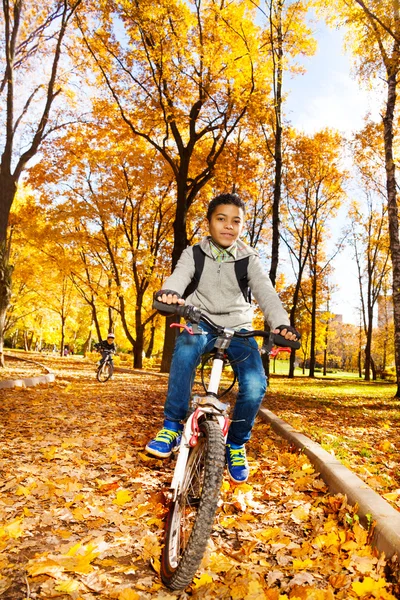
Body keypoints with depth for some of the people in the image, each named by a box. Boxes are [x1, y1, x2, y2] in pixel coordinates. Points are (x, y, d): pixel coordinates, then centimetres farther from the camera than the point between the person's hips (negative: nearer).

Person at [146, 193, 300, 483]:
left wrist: (281, 324, -33)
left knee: (255, 385, -21)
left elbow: (266, 292, -13)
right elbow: (180, 276, -18)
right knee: (186, 347, -36)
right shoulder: (194, 253, 2)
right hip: (201, 323, -1)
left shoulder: (249, 259, 2)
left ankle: (237, 444, 7)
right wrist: (169, 292, -44)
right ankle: (172, 426, -22)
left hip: (238, 329, 1)